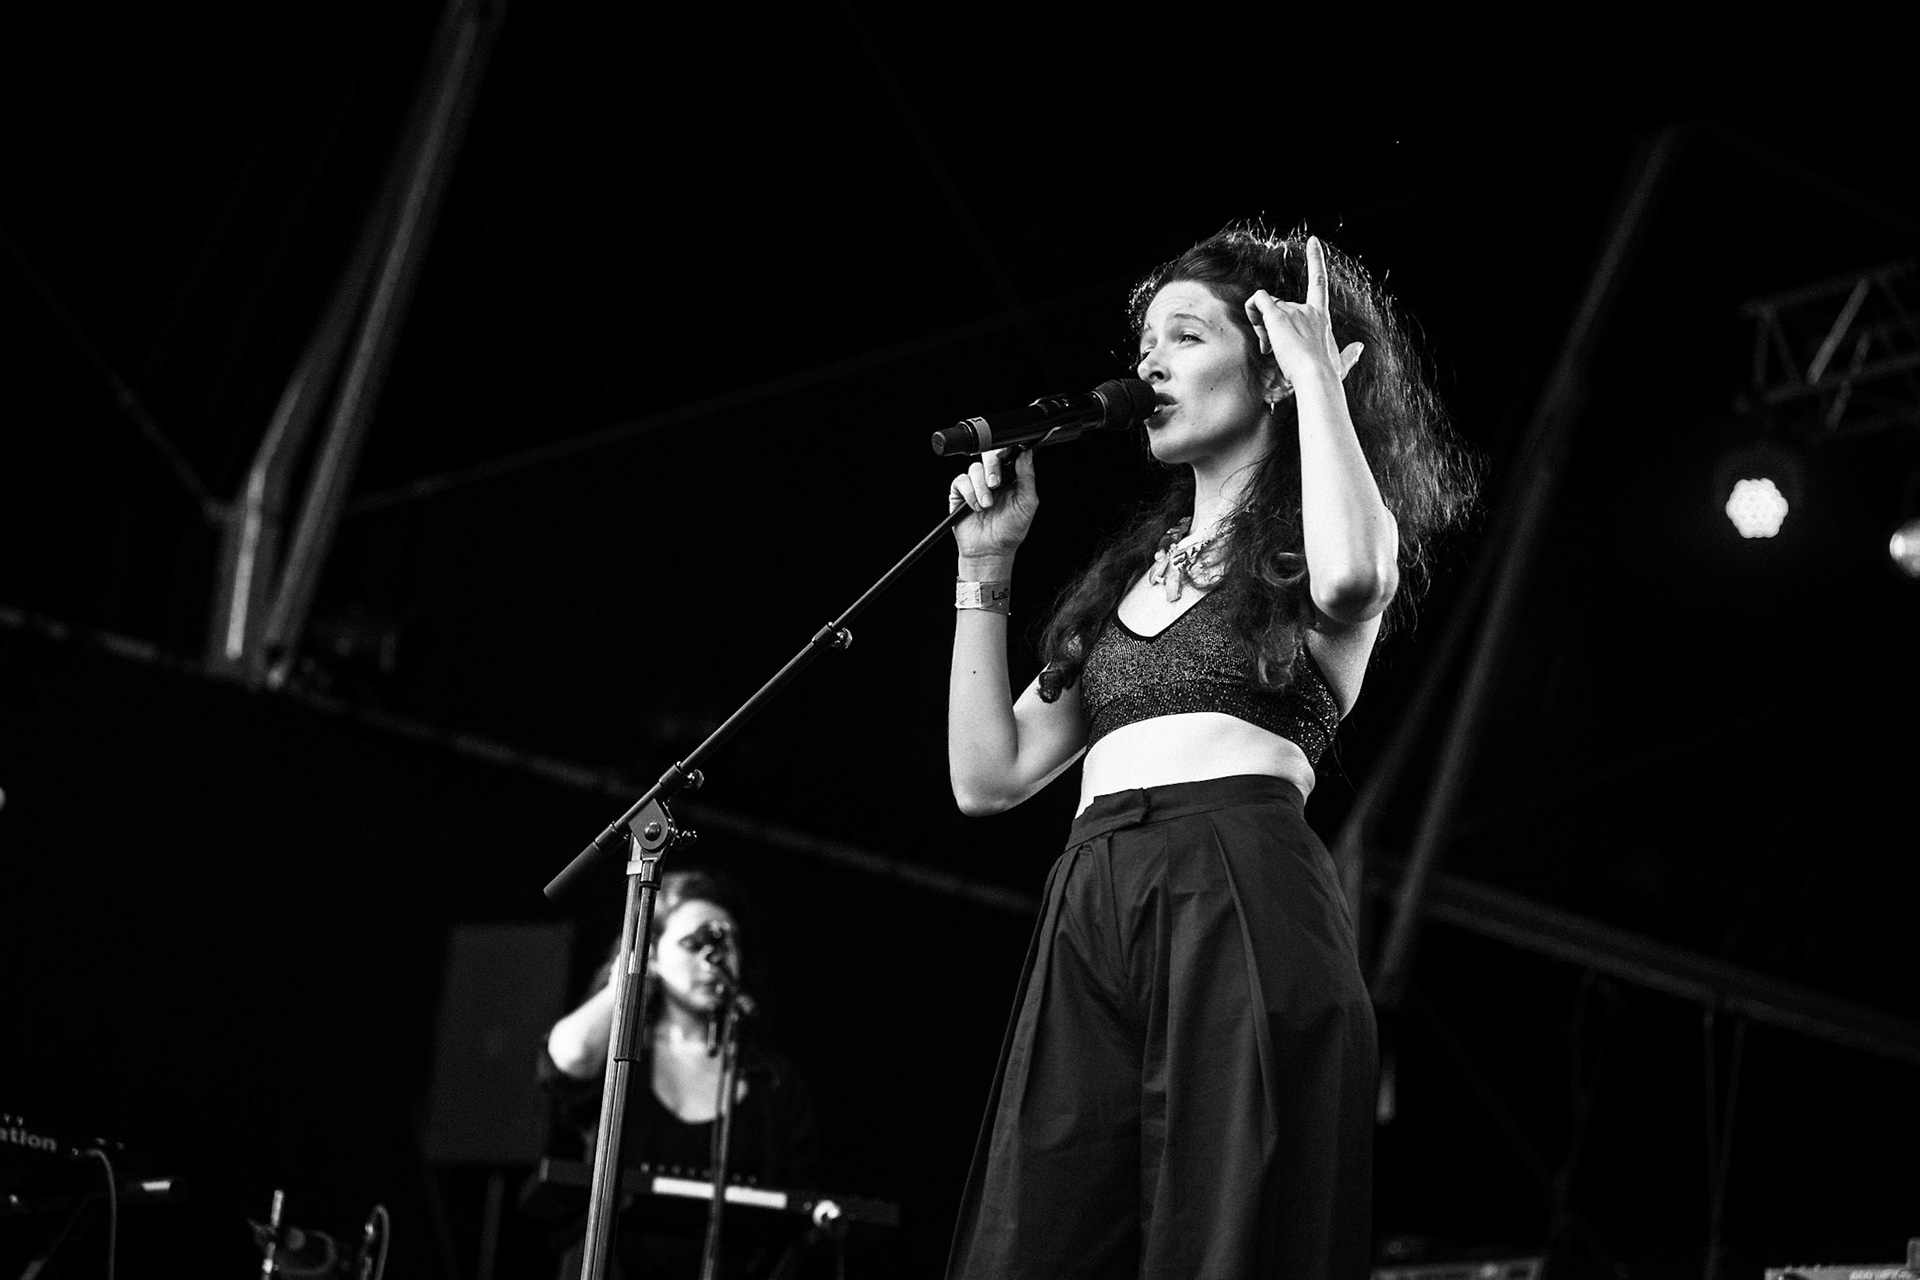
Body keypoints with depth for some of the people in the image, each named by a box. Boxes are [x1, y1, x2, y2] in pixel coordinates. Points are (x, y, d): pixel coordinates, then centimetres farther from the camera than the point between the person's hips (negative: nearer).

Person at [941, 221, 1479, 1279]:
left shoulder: (1309, 540, 11)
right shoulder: (1129, 571, 27)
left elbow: (1347, 576, -17)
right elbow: (988, 776, 22)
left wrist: (1320, 376, -3)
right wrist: (985, 566, 18)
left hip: (1242, 905, -5)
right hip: (1087, 923, 5)